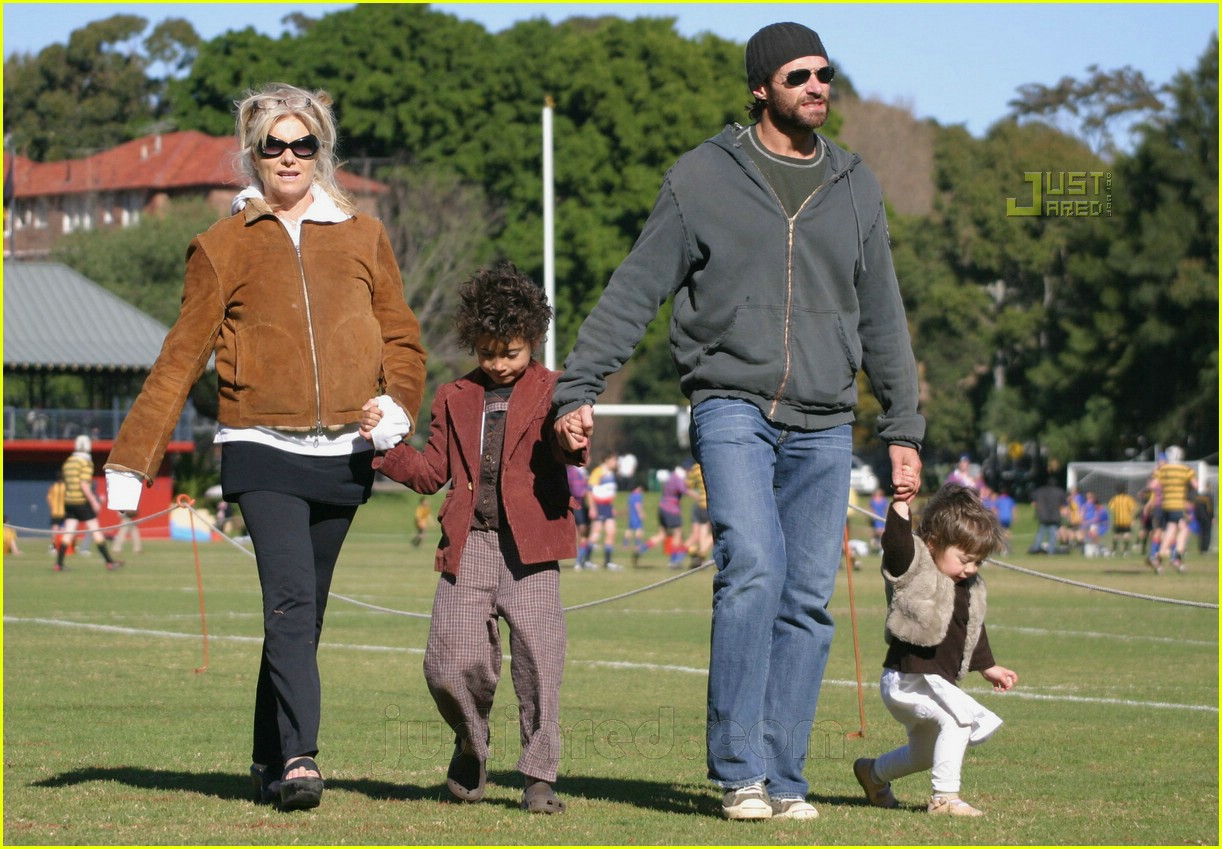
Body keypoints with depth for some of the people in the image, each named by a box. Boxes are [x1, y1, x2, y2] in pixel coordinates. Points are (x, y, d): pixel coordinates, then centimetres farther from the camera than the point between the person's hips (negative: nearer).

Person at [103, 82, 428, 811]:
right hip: (262, 450, -3)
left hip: (343, 454, 3)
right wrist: (131, 461, 4)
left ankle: (272, 763, 18)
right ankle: (299, 758, -25)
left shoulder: (363, 238, 12)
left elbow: (402, 338, 17)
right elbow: (182, 357, 7)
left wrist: (396, 404, -4)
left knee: (305, 615, 7)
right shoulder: (223, 247, 6)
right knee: (290, 602, -18)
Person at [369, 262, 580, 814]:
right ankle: (471, 743, 24)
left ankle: (538, 777, 3)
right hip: (469, 545, 3)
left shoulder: (551, 392, 8)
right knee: (448, 665, -6)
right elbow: (432, 472, 15)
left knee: (538, 663, -9)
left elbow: (567, 452, -9)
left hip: (529, 546, -3)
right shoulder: (455, 399, 18)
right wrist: (384, 450, -2)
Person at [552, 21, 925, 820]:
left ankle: (782, 777, 8)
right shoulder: (703, 178, 2)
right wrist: (579, 388, -3)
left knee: (809, 598, 1)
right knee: (753, 567, -21)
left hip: (824, 426, 4)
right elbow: (634, 290, 3)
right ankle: (739, 771, -15)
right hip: (733, 405, -4)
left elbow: (882, 317, 19)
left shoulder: (855, 186, 13)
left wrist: (904, 426, 16)